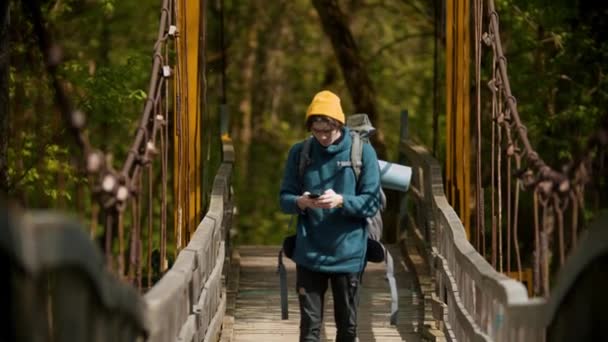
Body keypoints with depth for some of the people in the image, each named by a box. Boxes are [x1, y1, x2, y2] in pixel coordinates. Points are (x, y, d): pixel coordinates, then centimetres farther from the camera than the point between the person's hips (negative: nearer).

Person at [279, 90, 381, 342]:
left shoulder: (361, 151, -3)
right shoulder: (300, 152, 2)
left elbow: (372, 202, -5)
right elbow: (284, 198, 5)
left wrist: (341, 201, -23)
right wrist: (299, 202, -18)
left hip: (348, 254, -1)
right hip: (309, 254, 1)